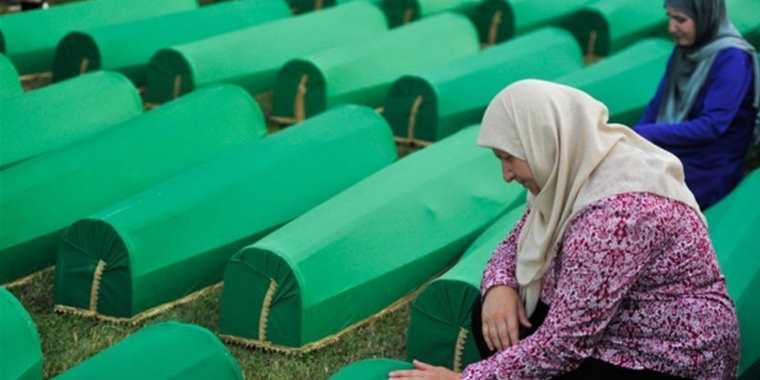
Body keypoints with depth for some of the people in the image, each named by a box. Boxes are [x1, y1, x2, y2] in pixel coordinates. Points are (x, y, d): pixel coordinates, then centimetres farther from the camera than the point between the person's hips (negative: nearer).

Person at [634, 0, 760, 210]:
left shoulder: (732, 59, -15)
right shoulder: (684, 50, 8)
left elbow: (712, 126, -23)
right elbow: (658, 105, 10)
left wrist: (645, 134, -25)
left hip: (705, 174, -7)